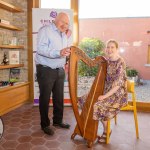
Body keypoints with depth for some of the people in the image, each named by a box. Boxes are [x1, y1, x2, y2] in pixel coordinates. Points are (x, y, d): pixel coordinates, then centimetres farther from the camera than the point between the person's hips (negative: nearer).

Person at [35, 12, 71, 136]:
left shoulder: (64, 34, 15)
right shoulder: (45, 30, -9)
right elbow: (41, 49, -23)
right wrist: (59, 52, -35)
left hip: (60, 70, 7)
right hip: (45, 70, -7)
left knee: (59, 97, 14)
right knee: (45, 98, 4)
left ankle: (58, 120, 30)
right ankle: (45, 124, 18)